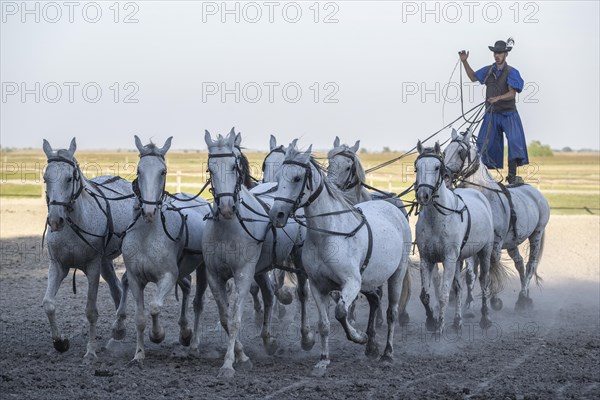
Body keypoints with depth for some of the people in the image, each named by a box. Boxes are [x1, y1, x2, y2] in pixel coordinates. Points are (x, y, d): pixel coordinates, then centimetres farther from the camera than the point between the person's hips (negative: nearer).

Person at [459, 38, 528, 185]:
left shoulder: (511, 72, -8)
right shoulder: (489, 70, 8)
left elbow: (512, 93, -16)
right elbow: (473, 77, 25)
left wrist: (499, 98, -33)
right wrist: (464, 62, 16)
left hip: (508, 114, -5)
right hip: (491, 114, 5)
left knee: (515, 140, -22)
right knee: (483, 144, 3)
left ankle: (512, 176, -21)